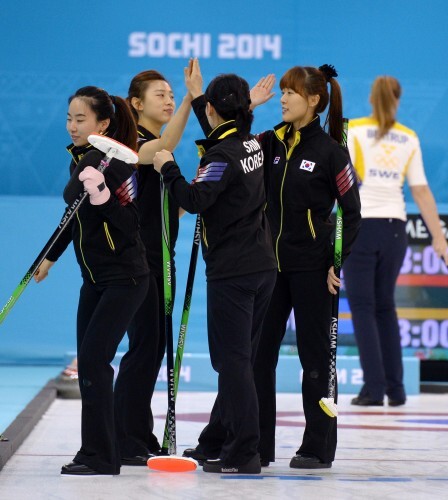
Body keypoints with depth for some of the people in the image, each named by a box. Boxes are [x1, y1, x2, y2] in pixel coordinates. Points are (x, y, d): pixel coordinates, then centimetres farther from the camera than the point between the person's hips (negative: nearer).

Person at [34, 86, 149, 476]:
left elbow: (130, 225, -23)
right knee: (89, 363, 8)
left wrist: (102, 194, -35)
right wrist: (50, 257, 30)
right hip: (94, 279, 9)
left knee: (92, 360, -13)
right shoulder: (78, 160, 7)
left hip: (124, 279, -9)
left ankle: (99, 455, -8)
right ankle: (103, 452, 16)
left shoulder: (119, 166, -18)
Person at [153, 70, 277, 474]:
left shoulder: (224, 154, -16)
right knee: (239, 358, 15)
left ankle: (244, 453, -5)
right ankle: (217, 441, 26)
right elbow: (220, 136, 30)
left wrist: (168, 168, -11)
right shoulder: (251, 143, 9)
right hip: (262, 265, 9)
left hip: (232, 272, -9)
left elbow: (195, 199, -26)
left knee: (233, 360, -5)